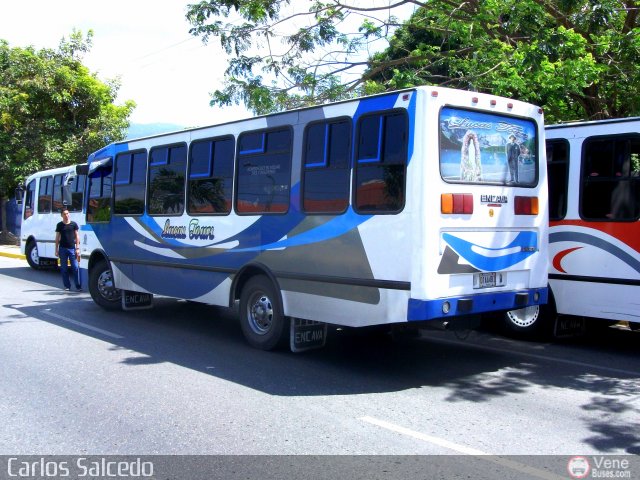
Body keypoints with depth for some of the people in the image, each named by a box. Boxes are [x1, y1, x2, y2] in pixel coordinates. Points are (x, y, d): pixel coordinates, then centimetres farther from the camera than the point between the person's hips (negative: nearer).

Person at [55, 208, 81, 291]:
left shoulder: (74, 224, 4)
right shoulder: (59, 225, 6)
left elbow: (77, 236, 6)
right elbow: (57, 238, 9)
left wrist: (77, 248, -1)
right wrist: (56, 250, 4)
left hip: (72, 248, -1)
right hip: (62, 248, 1)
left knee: (75, 267, -5)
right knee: (64, 268, 4)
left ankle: (78, 286, -1)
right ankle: (67, 286, 12)